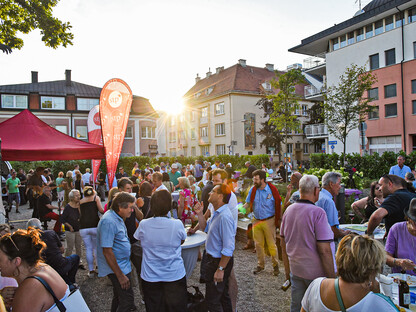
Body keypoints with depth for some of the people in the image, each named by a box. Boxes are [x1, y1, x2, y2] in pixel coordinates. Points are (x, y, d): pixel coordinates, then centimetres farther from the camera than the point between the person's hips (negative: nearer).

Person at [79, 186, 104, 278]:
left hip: (83, 227, 2)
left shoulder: (80, 202, 16)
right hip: (95, 226, -2)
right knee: (97, 247, 11)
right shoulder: (96, 198, 7)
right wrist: (105, 212, 18)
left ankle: (91, 270, 9)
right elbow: (101, 210, -3)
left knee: (88, 248, 7)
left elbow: (80, 214, 17)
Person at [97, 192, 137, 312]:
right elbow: (107, 251, -26)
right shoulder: (109, 222, -25)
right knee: (127, 299, -5)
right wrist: (120, 275, -23)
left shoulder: (117, 217, 6)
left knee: (119, 296, 23)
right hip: (117, 269, -10)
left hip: (122, 266, 10)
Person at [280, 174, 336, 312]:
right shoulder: (318, 213, -19)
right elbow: (324, 250, -21)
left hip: (295, 269, 6)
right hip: (316, 272, -6)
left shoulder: (288, 210, 2)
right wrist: (332, 277, -12)